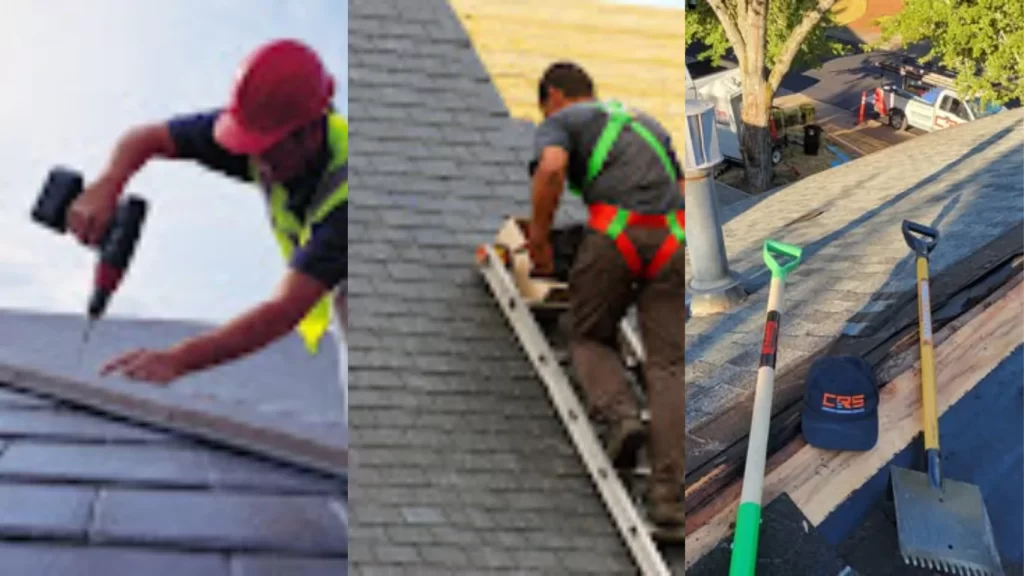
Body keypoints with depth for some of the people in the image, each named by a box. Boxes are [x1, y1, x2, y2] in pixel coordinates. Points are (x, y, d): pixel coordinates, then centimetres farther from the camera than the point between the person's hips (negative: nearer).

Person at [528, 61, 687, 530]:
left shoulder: (559, 121, 15)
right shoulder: (647, 123, 34)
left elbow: (551, 168, -7)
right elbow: (684, 191, 29)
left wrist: (538, 236, 2)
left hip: (614, 232, -4)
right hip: (672, 239, 4)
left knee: (590, 338, 18)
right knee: (668, 364, 2)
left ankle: (621, 417, -9)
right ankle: (669, 495, -8)